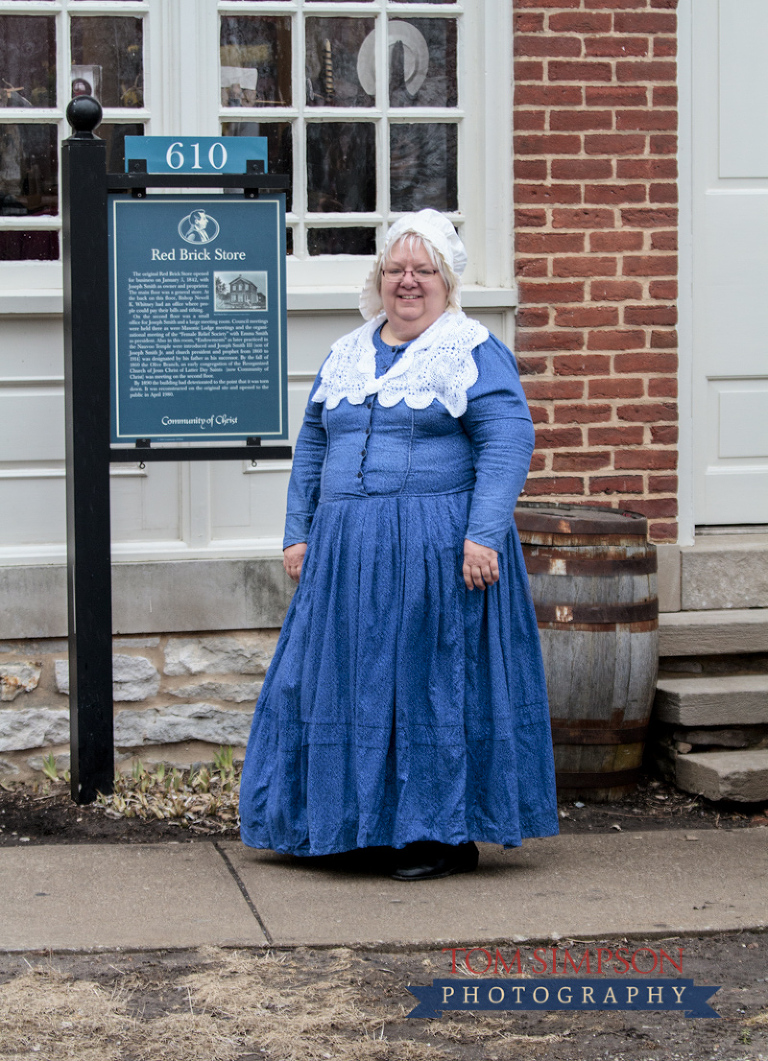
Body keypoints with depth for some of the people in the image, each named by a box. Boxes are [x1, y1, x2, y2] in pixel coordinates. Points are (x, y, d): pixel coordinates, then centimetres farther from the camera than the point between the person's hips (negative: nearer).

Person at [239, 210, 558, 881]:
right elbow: (312, 448, 20)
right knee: (346, 681, 7)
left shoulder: (475, 354, -3)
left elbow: (507, 444, -12)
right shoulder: (345, 356, 15)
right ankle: (366, 825, 18)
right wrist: (300, 533, 12)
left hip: (439, 550, -6)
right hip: (347, 551, 6)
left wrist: (483, 536, -21)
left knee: (437, 681, -2)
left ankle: (448, 834, 6)